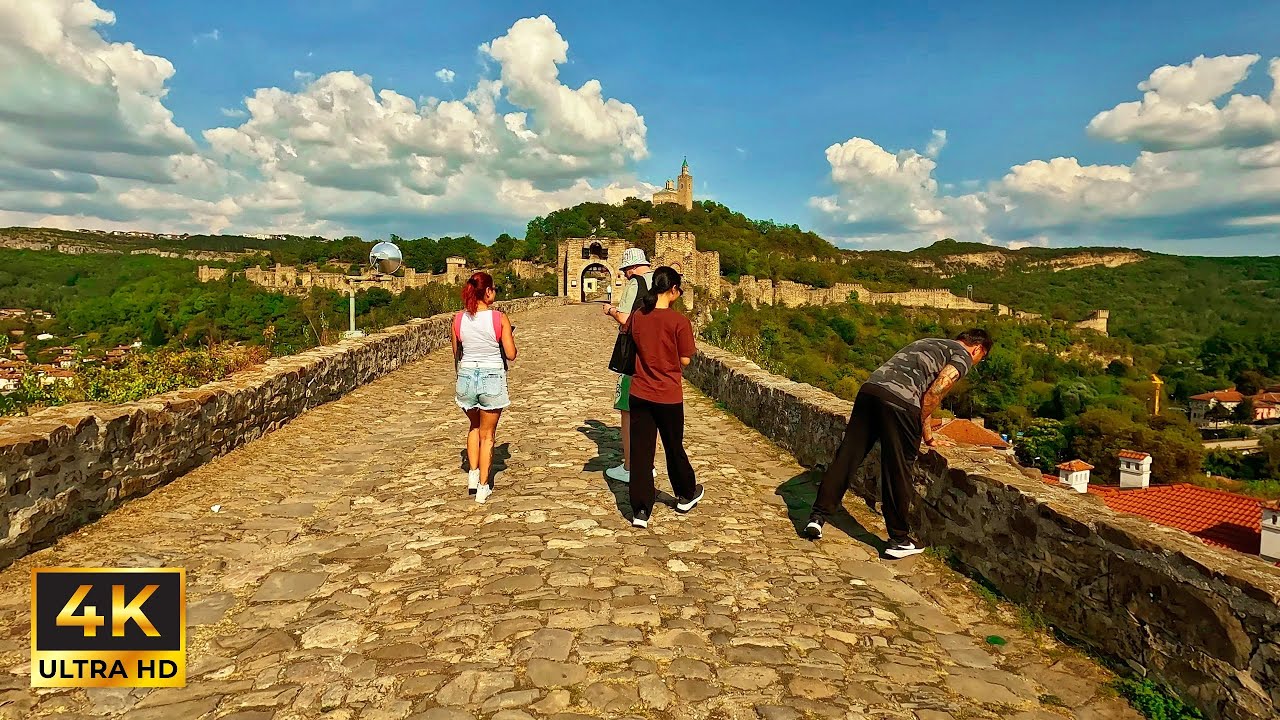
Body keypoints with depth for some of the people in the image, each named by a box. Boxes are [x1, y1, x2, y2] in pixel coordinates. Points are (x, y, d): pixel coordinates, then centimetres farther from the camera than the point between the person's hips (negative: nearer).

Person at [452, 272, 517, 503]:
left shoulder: (458, 319, -2)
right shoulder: (500, 319, -12)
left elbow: (457, 355, 8)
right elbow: (511, 354, -9)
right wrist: (511, 338, 11)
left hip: (466, 375, 3)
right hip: (492, 378, -3)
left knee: (475, 426, 28)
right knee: (487, 434, 12)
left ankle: (473, 473, 22)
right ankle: (483, 486, 14)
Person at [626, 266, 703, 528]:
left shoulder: (637, 317, -2)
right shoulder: (678, 321, -15)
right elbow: (685, 360, -8)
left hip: (640, 393, 3)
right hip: (668, 396, -2)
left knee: (640, 450, 6)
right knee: (674, 447, 16)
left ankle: (640, 510, 5)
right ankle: (686, 495, 37)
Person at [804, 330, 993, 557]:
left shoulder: (927, 343, 35)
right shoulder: (963, 356, 12)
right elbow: (934, 393, -3)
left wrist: (924, 430, 36)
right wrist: (925, 431, 9)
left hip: (870, 388, 7)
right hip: (899, 402, -7)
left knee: (847, 456, 8)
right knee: (898, 472, 3)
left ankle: (818, 517, 9)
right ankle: (899, 540, 15)